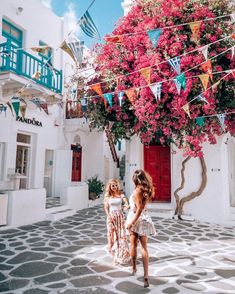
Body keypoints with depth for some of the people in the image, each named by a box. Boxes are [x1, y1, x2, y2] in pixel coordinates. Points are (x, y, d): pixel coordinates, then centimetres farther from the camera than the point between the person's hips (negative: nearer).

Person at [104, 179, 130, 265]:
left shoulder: (121, 195, -2)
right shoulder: (107, 196, -2)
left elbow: (126, 203, -14)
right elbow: (106, 207, 0)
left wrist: (127, 206, -37)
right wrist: (109, 216, -12)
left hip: (120, 216, 0)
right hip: (111, 217, 0)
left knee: (121, 234, 2)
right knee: (112, 235, 5)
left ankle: (123, 254, 17)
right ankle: (115, 254, 20)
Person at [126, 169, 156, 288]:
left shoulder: (137, 191, -17)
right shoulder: (147, 190, 1)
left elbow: (139, 209, -21)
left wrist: (131, 222, -20)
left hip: (136, 218, -5)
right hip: (144, 219, 5)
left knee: (133, 245, 13)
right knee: (144, 247, 8)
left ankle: (134, 268, 30)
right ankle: (146, 275, 4)